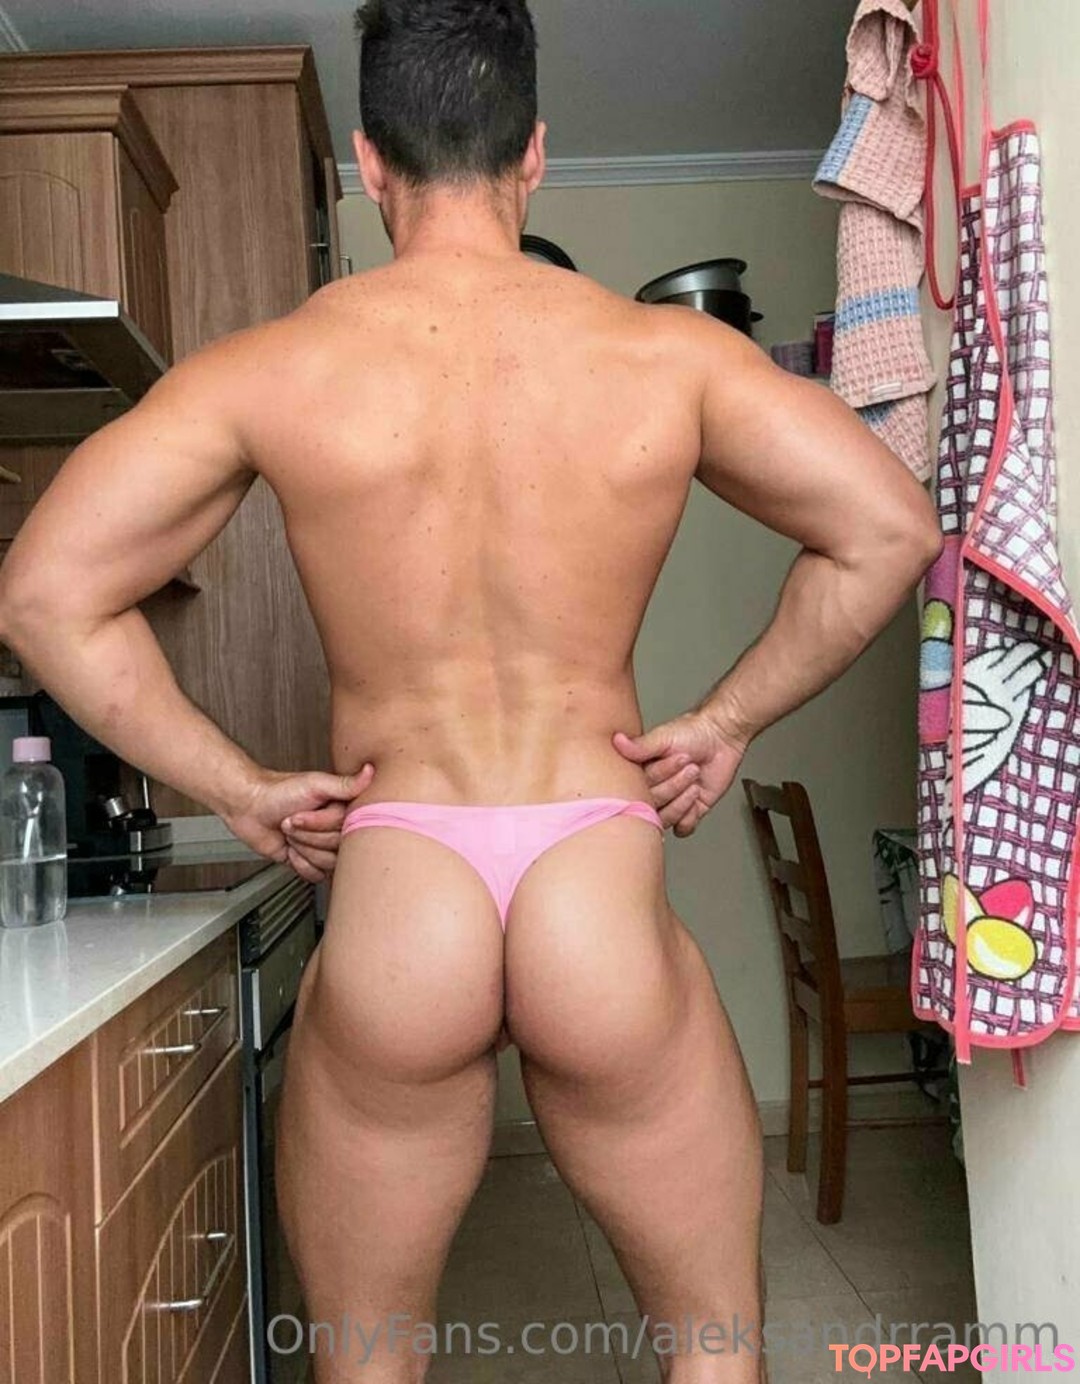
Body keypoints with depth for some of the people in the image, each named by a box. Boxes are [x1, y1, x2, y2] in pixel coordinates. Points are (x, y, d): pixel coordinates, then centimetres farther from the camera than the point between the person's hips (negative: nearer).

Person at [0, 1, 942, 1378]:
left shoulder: (269, 368, -1)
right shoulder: (665, 352, 0)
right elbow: (892, 530, -1)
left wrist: (235, 786, 2)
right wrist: (724, 721, 5)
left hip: (389, 907, 1)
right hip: (605, 901, 1)